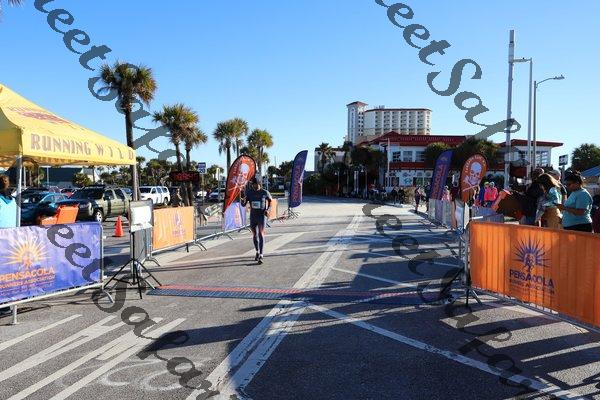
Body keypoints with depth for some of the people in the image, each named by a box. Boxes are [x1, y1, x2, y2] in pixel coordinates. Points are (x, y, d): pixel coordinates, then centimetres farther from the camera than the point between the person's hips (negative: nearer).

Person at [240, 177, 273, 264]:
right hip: (253, 216, 3)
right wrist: (243, 199, -26)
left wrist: (267, 210, -7)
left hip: (262, 216, -3)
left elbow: (270, 200, 9)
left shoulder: (265, 192, -9)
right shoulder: (248, 192, -5)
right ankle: (257, 252, 36)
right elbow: (243, 204, -4)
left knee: (261, 234, -17)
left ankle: (261, 256, -21)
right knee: (254, 234, 15)